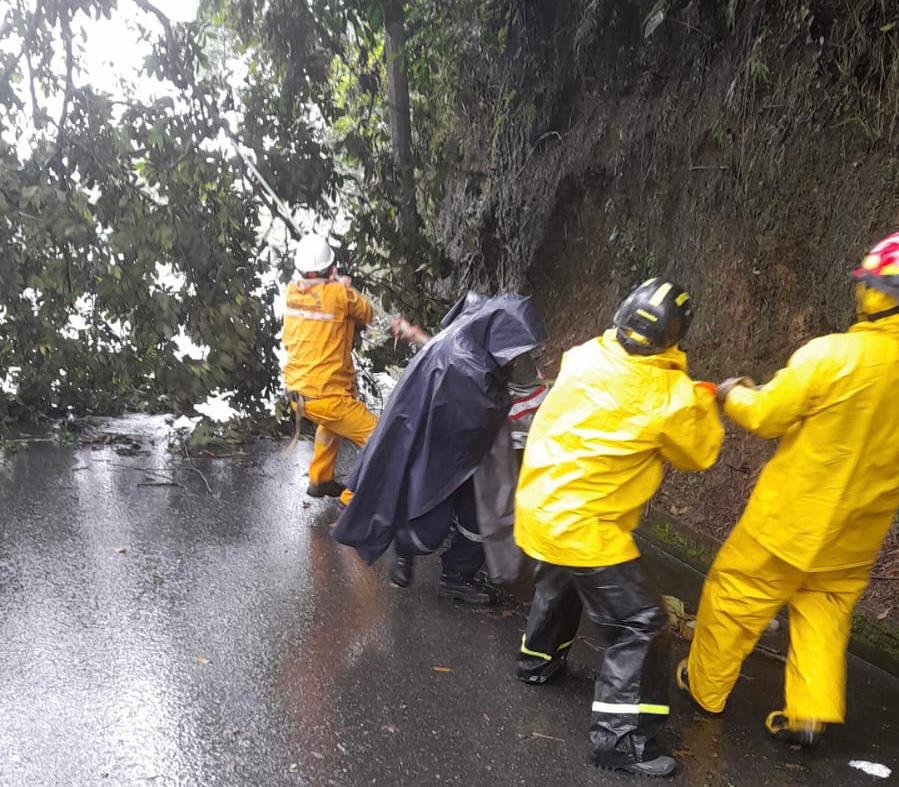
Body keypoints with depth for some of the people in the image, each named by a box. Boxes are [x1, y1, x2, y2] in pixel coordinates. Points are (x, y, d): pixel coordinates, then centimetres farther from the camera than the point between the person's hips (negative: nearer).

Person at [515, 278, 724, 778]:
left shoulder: (585, 357, -4)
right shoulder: (670, 397, -19)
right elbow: (698, 455, 0)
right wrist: (704, 404, 15)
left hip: (539, 504, 8)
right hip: (583, 525, -8)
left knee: (559, 588, 32)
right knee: (640, 624, 1)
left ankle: (538, 662, 54)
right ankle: (621, 738, 3)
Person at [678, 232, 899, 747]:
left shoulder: (833, 355, -24)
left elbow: (765, 418, -13)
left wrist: (735, 393, 6)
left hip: (792, 516, -5)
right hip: (858, 529, 5)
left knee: (735, 598, 13)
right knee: (825, 613, 21)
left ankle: (706, 687, 29)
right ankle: (812, 714, 22)